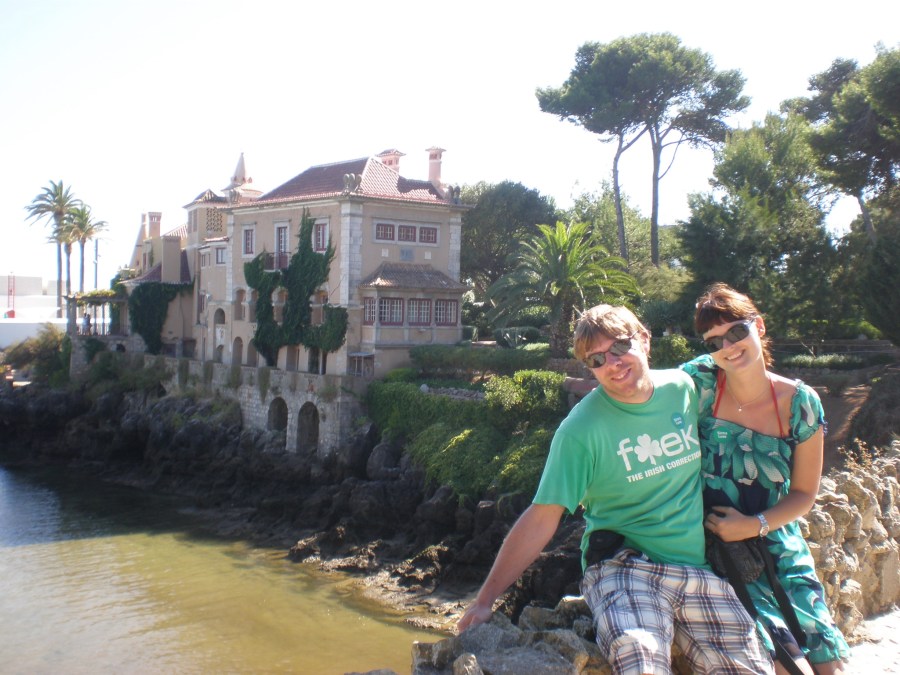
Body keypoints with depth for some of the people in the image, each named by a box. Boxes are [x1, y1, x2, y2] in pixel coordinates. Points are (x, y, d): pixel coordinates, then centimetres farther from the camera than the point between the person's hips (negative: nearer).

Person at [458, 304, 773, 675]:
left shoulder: (683, 387, 3)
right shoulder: (581, 429, -10)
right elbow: (541, 520, -9)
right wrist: (485, 599, -12)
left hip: (699, 568, 5)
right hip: (622, 567, -5)